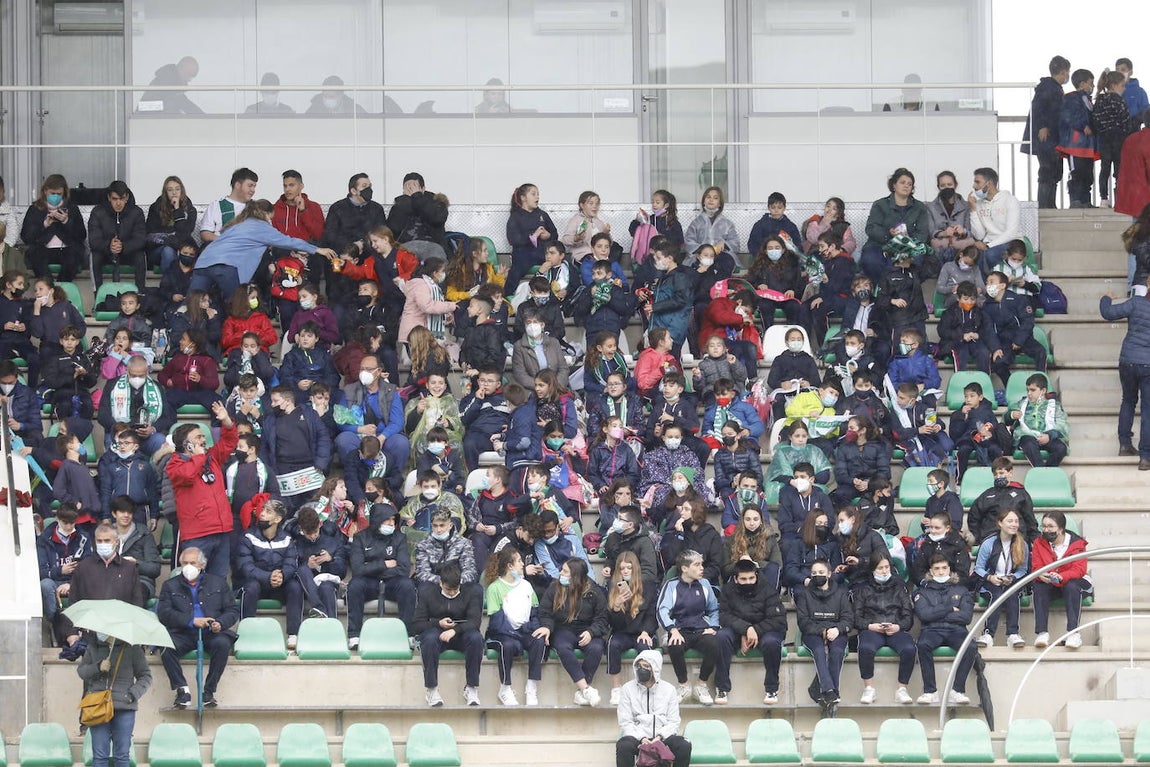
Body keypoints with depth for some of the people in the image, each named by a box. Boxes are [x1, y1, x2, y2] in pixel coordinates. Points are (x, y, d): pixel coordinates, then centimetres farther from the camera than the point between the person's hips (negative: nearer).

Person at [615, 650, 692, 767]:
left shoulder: (669, 689, 11)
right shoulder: (628, 689, 7)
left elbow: (673, 722, 6)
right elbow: (625, 722, 1)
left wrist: (660, 737, -14)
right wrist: (641, 739, -16)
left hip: (663, 737, 1)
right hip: (637, 737, -1)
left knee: (684, 746, -30)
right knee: (624, 746, -36)